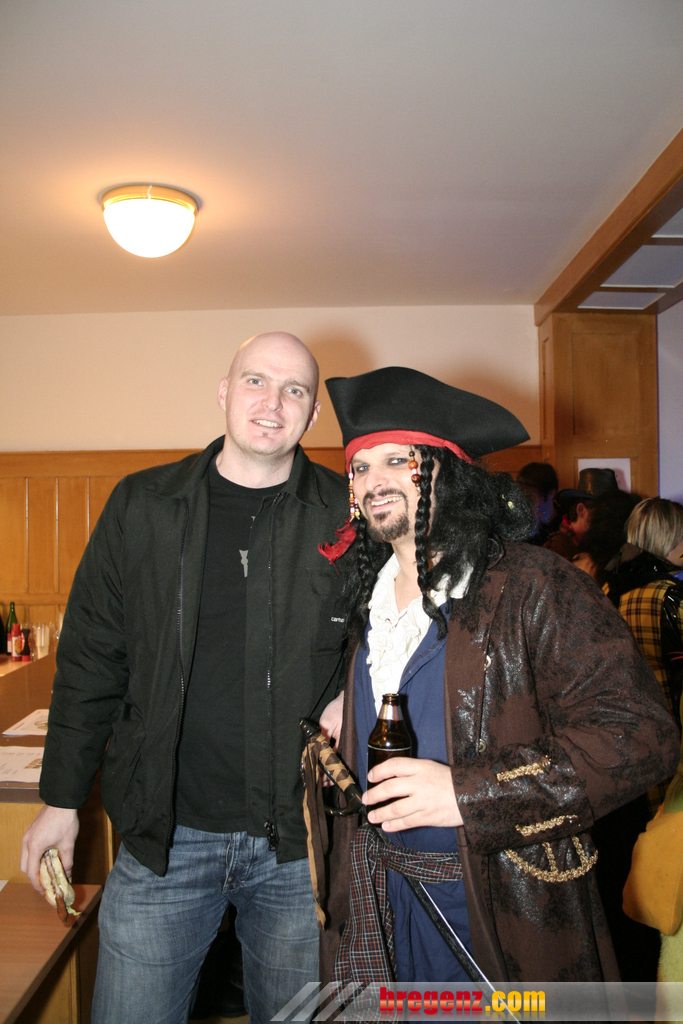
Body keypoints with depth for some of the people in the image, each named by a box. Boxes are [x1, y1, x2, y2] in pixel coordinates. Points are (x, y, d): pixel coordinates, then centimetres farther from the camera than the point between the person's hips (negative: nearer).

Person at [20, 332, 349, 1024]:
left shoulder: (349, 518, -4)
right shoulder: (141, 506, -1)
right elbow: (90, 660, 3)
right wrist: (61, 798, 5)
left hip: (298, 843, 1)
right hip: (164, 836, 0)